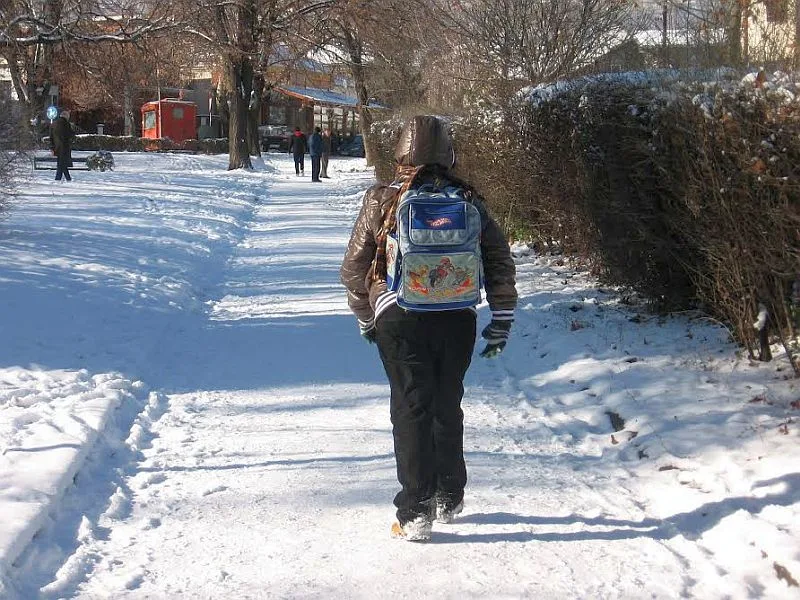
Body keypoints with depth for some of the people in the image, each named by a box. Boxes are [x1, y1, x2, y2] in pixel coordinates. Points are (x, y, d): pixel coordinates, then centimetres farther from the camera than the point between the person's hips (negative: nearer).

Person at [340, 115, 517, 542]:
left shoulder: (382, 201, -1)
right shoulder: (467, 202, 5)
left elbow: (354, 267, 4)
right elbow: (500, 261, 5)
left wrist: (364, 317, 18)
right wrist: (502, 320, 11)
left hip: (400, 320, -2)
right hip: (456, 319, 3)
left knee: (411, 410, 3)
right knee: (448, 407, 17)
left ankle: (415, 513, 0)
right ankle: (449, 498, 30)